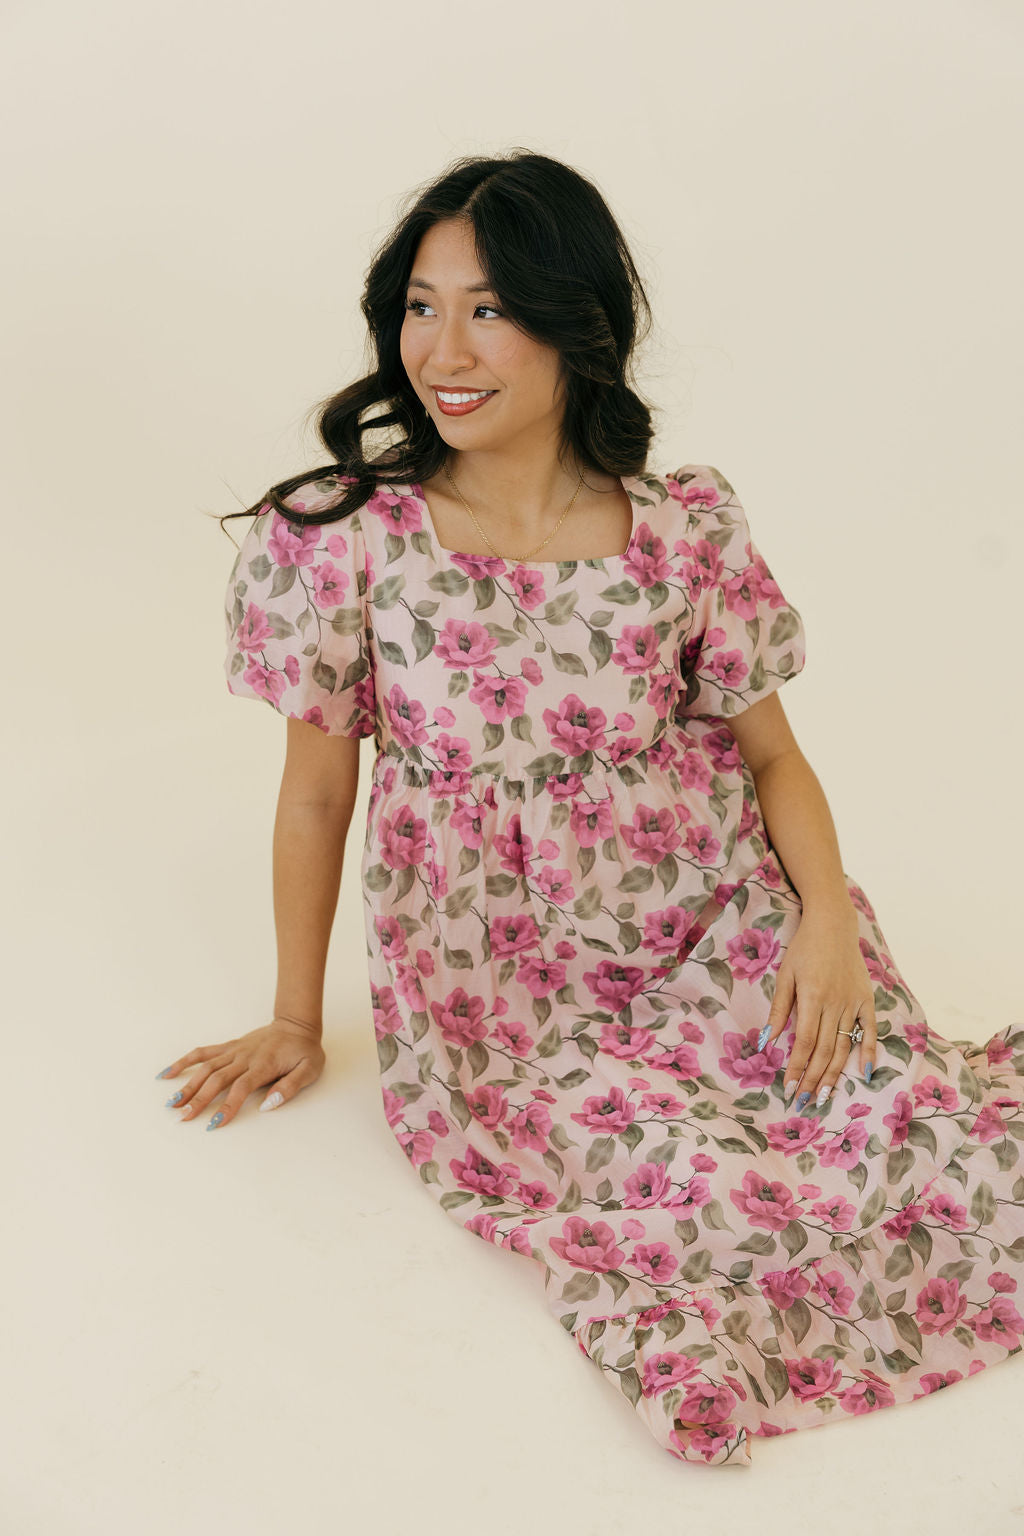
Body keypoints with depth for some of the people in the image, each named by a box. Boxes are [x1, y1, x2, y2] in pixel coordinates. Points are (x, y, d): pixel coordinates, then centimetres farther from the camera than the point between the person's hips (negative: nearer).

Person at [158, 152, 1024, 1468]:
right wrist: (295, 1022, 9)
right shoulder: (341, 542, -8)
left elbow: (771, 754, 5)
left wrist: (828, 915, -14)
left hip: (718, 940, 2)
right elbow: (316, 792, 1)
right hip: (492, 999, -1)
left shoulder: (687, 532, -5)